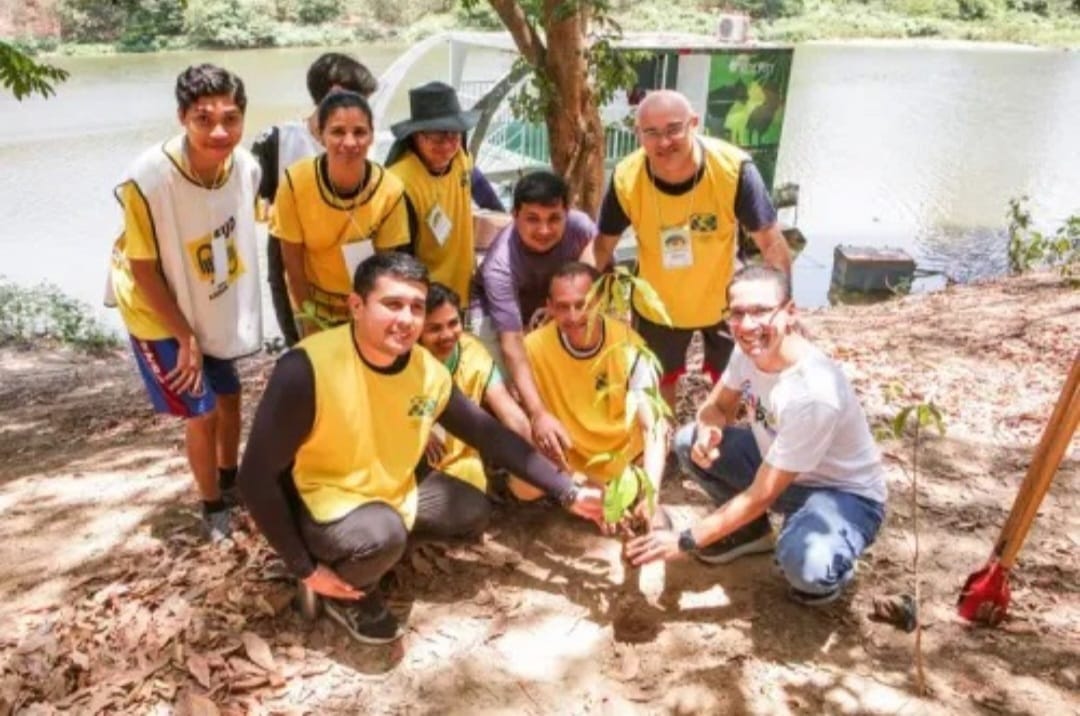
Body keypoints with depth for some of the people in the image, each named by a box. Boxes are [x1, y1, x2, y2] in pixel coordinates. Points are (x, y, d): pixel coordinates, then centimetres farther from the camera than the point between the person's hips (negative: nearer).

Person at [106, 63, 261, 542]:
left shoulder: (246, 166, -19)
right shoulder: (147, 179, -33)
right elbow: (143, 270, -22)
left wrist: (235, 303, 4)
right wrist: (184, 336, -15)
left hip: (214, 305, 5)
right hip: (158, 312, -5)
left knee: (229, 396, 18)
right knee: (201, 412, -2)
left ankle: (230, 482, 45)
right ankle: (214, 509, 22)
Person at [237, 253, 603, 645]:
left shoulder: (429, 372, -12)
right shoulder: (308, 368, -29)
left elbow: (492, 436, -1)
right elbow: (256, 476, -23)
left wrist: (568, 492, -5)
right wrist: (305, 569, -19)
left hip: (392, 495, 6)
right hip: (320, 508, -6)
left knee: (472, 510, 1)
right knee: (382, 533, -33)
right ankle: (346, 594, 0)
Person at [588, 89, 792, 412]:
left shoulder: (734, 168, -31)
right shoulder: (626, 179, -27)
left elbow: (771, 242, -19)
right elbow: (603, 244, -10)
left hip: (724, 301, -1)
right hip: (657, 305, 1)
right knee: (658, 384, 23)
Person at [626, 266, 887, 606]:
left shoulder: (814, 392, -36)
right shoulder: (750, 349, -15)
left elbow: (762, 496, -30)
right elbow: (717, 406, 2)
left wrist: (684, 541, -24)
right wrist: (707, 433, -24)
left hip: (845, 493, -7)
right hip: (778, 469, 7)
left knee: (805, 565, -37)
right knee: (689, 442, -9)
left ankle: (831, 565, 2)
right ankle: (749, 531, 13)